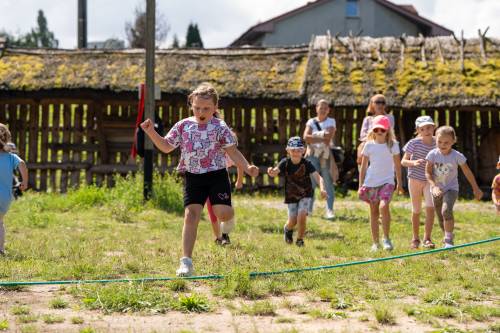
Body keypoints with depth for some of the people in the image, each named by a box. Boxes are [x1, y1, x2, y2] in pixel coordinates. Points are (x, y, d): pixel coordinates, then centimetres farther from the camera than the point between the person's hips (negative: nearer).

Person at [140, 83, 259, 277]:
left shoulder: (220, 127, -4)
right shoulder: (183, 126, 4)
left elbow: (232, 151, -4)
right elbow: (166, 147, 12)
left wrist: (247, 167, -18)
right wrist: (151, 132, -2)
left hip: (217, 175, -2)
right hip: (193, 176, 2)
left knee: (222, 212, -16)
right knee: (191, 215, -9)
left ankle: (229, 217, 27)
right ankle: (186, 261, -9)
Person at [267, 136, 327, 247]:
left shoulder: (307, 164, -19)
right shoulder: (285, 163, -15)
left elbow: (318, 177, -28)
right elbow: (275, 172, -30)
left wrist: (322, 189, -47)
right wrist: (271, 172, -56)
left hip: (305, 195, -1)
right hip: (291, 195, 1)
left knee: (302, 216, -17)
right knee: (292, 221, 2)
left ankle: (300, 240, 8)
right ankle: (287, 229, 41)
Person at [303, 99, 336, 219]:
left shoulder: (331, 122, 8)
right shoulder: (311, 122, 11)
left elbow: (328, 137, -8)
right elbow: (306, 137, -5)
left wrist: (314, 136, -5)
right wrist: (322, 138, -10)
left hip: (325, 154, -1)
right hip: (312, 154, 1)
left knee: (328, 183, -5)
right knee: (311, 182, 1)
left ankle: (329, 210, -7)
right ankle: (308, 208, 8)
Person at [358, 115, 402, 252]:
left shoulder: (393, 145, 1)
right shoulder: (369, 145, 3)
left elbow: (397, 165, 8)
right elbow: (363, 166, 8)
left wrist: (399, 183, 10)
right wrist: (361, 185, 6)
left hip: (387, 181, -2)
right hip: (371, 182, 2)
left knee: (383, 206, -24)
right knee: (374, 212, 6)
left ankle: (386, 238, -12)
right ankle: (375, 243, 13)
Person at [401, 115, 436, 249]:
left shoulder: (436, 143, -2)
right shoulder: (414, 143, -10)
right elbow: (403, 161, -8)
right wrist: (414, 162, -28)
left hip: (430, 180, 1)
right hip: (415, 179, -1)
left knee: (430, 208, -16)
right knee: (416, 210, 9)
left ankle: (427, 238, -12)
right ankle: (415, 238, 25)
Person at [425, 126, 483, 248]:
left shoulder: (457, 156, -14)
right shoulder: (433, 154, -11)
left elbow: (467, 173, -1)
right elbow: (428, 172, -7)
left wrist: (476, 189, 6)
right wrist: (434, 186, -24)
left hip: (451, 189, -3)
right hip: (437, 190, 3)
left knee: (446, 210, -27)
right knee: (441, 219, 11)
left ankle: (448, 240, -21)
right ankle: (448, 237, 33)